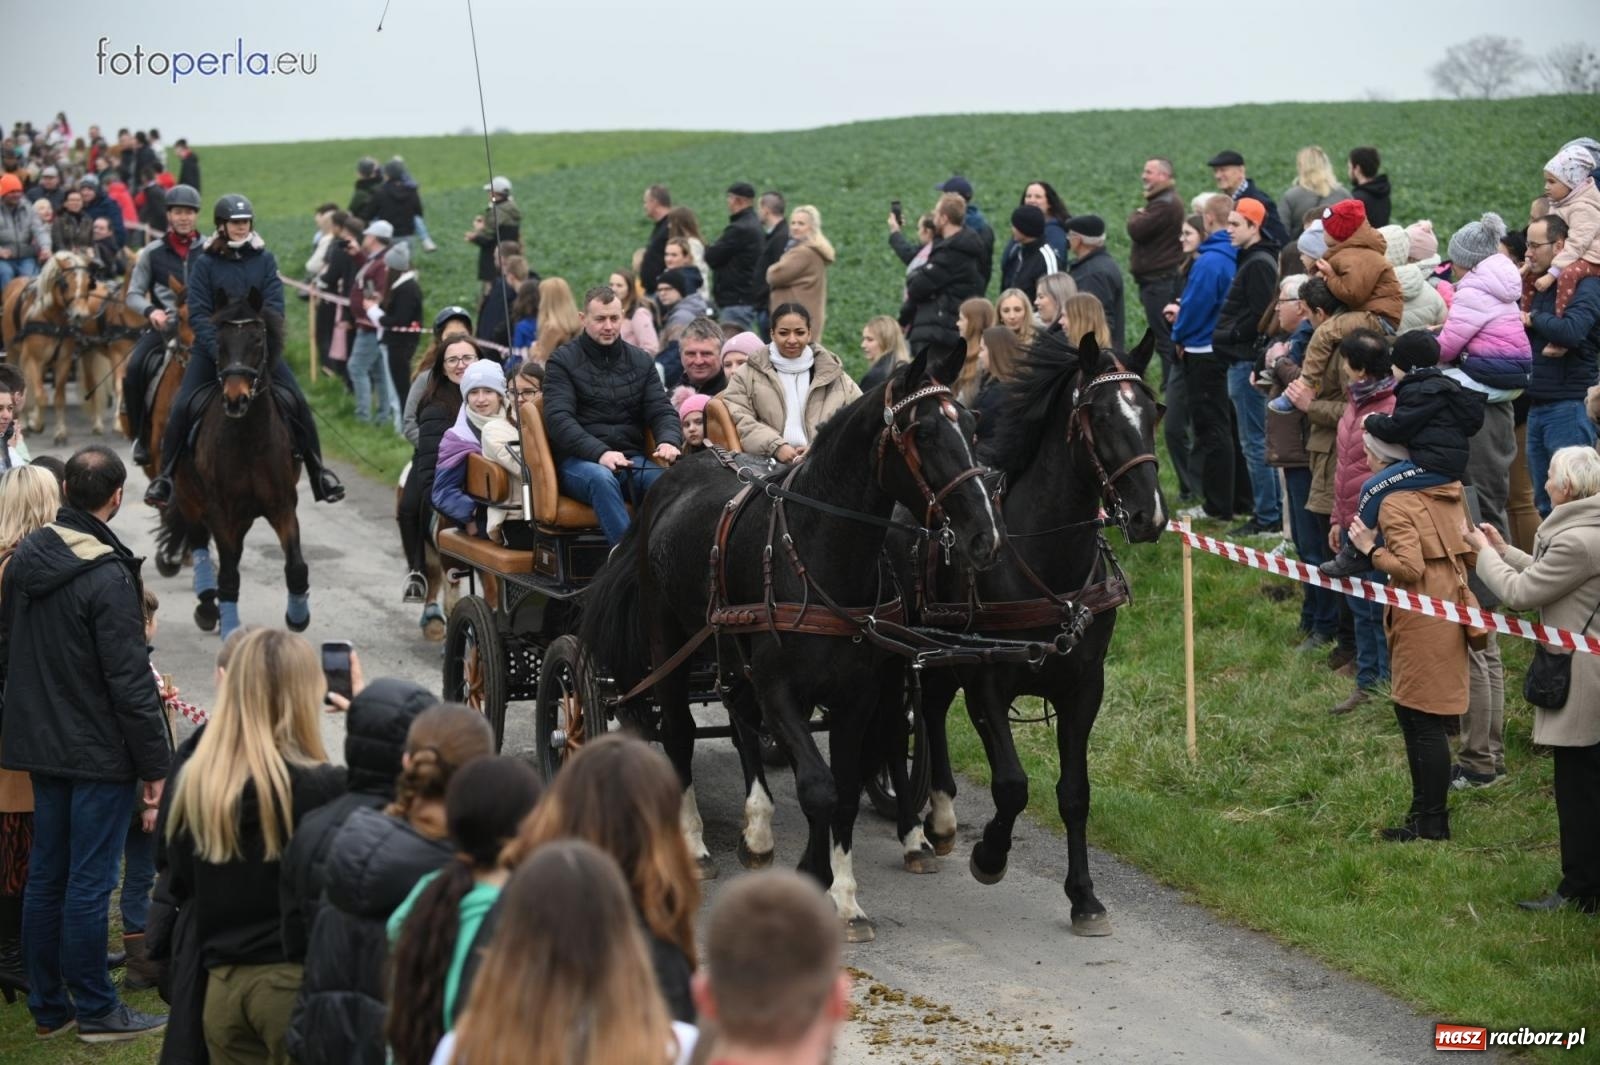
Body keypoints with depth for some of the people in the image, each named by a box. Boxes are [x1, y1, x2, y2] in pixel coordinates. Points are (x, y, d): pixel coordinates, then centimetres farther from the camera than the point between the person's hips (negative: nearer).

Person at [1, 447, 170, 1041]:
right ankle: (95, 1012, 7)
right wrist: (155, 762, -13)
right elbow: (129, 680, -19)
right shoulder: (107, 576, -20)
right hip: (100, 750, -8)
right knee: (89, 882, -1)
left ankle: (48, 1005, 21)